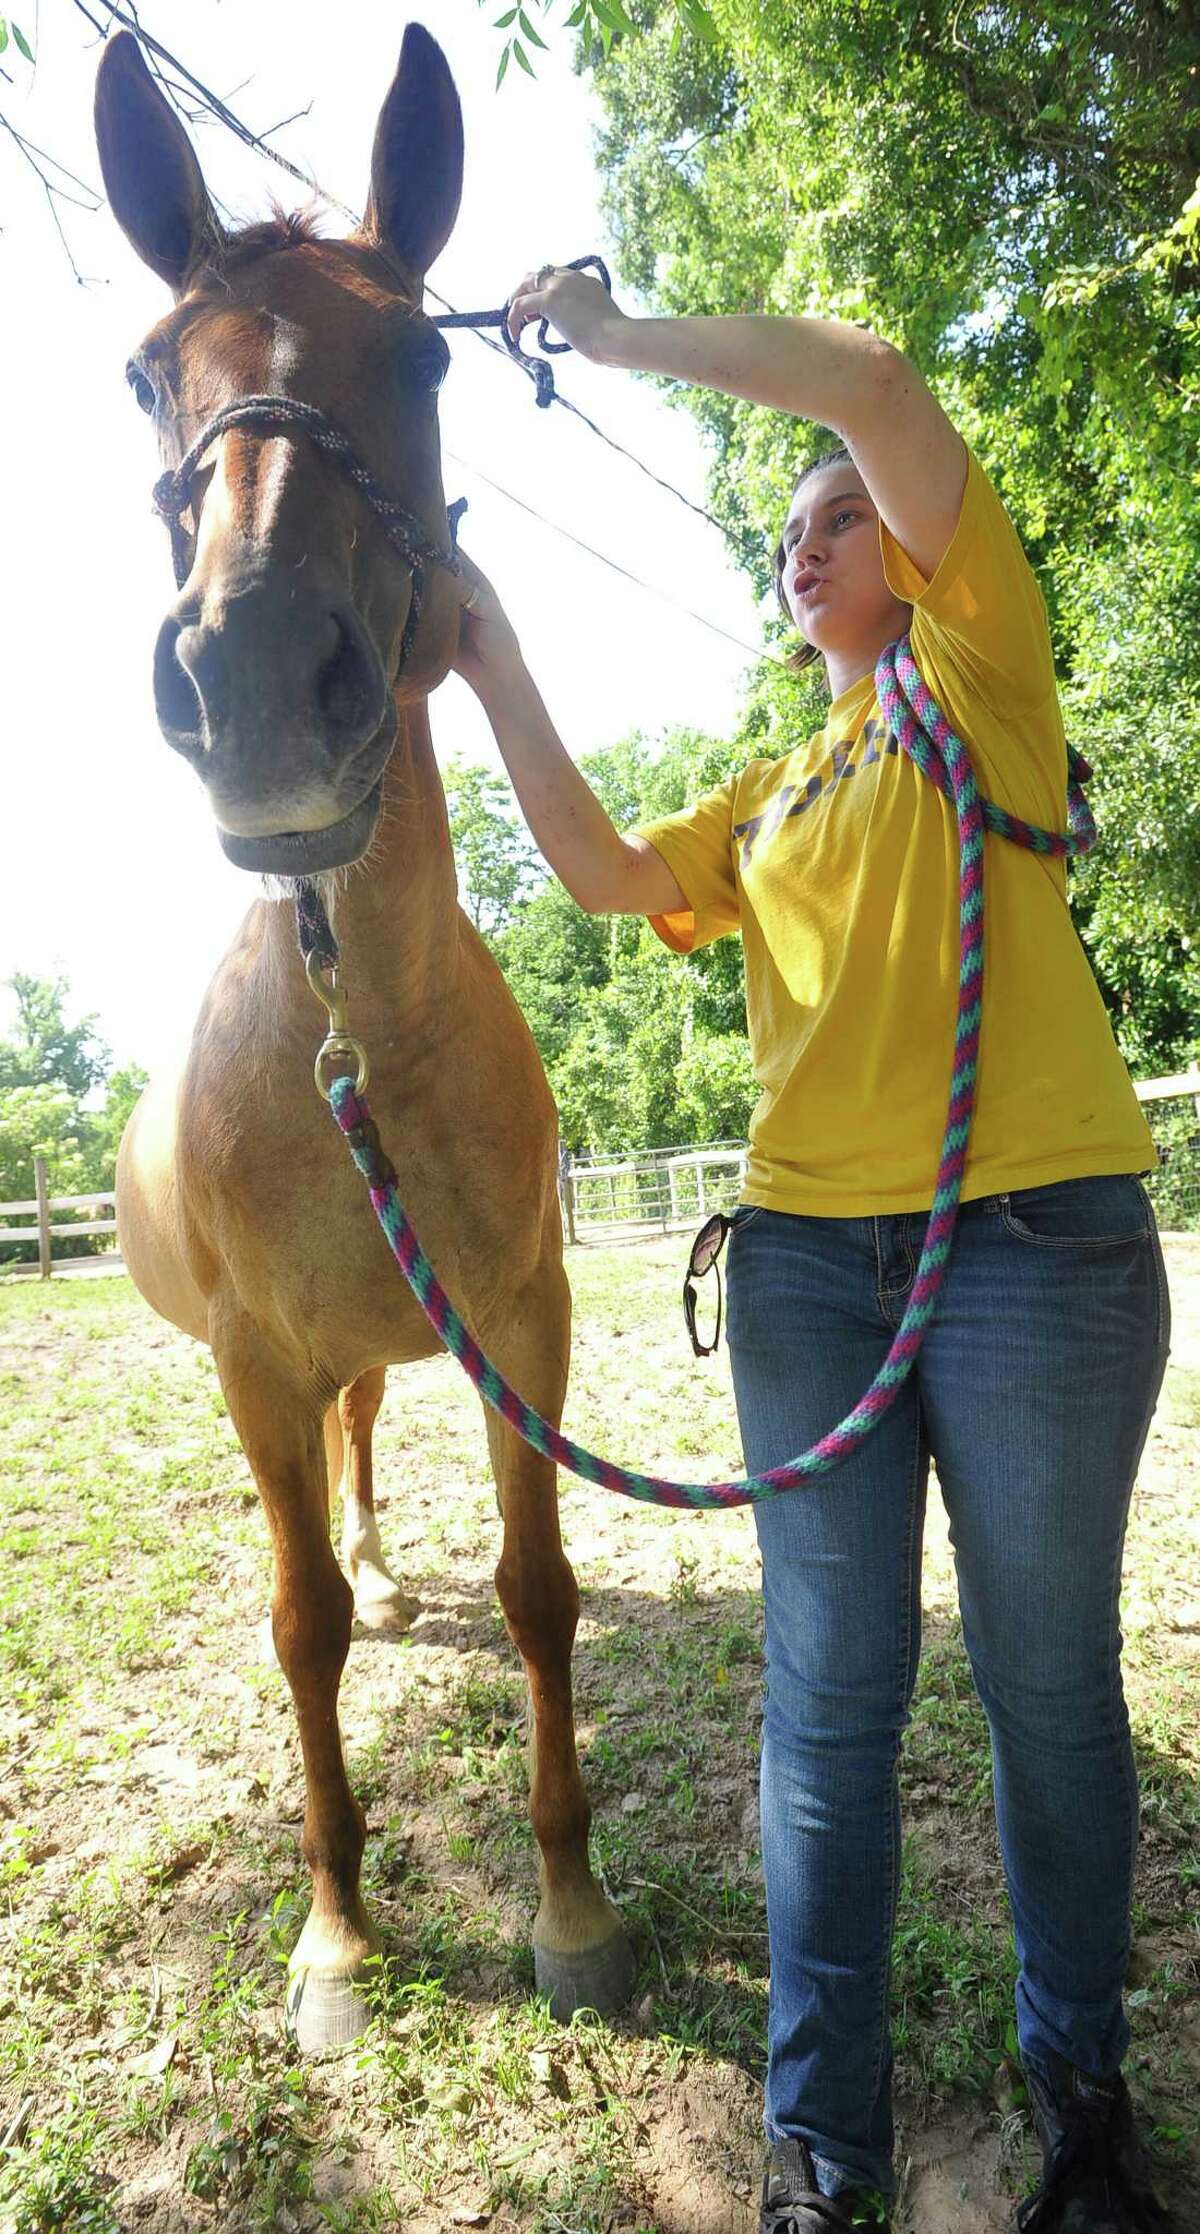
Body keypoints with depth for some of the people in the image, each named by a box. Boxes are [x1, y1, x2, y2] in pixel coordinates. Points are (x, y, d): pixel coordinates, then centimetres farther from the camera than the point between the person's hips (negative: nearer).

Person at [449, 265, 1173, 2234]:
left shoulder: (984, 673, 9)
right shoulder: (770, 792, 24)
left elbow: (877, 387, -2)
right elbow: (610, 875, 10)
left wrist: (619, 338, 5)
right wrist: (498, 669, 8)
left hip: (1038, 1240, -4)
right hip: (806, 1257, 5)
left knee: (1048, 1684, 9)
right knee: (831, 1694, 7)